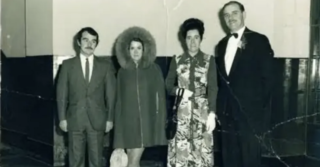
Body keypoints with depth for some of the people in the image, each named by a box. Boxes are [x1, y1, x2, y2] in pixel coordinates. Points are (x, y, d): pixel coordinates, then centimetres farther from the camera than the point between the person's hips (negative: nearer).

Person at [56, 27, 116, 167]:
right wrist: (62, 118, -2)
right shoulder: (68, 65, 4)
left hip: (97, 120, 0)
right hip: (75, 119, 0)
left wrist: (110, 119, 1)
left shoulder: (105, 66, 4)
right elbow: (61, 93, 3)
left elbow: (110, 94, 4)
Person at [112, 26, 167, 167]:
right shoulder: (123, 72, 7)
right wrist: (118, 123, 5)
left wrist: (161, 121, -6)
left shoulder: (154, 69, 1)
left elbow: (160, 95, 0)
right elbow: (119, 99, 9)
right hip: (128, 121, 2)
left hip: (146, 120, -2)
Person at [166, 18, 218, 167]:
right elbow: (168, 86, 10)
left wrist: (212, 114, -11)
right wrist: (178, 91, -11)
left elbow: (213, 89, -2)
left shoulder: (209, 60, 3)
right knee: (180, 150, 0)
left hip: (202, 111, -1)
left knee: (202, 150, -2)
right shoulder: (176, 60, 7)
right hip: (181, 111, 1)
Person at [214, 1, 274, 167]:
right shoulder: (222, 44, 14)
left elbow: (267, 77, -6)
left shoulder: (259, 40, -3)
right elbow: (220, 77, 14)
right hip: (227, 111, 6)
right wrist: (220, 106, 6)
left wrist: (261, 108, -10)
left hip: (250, 111, -5)